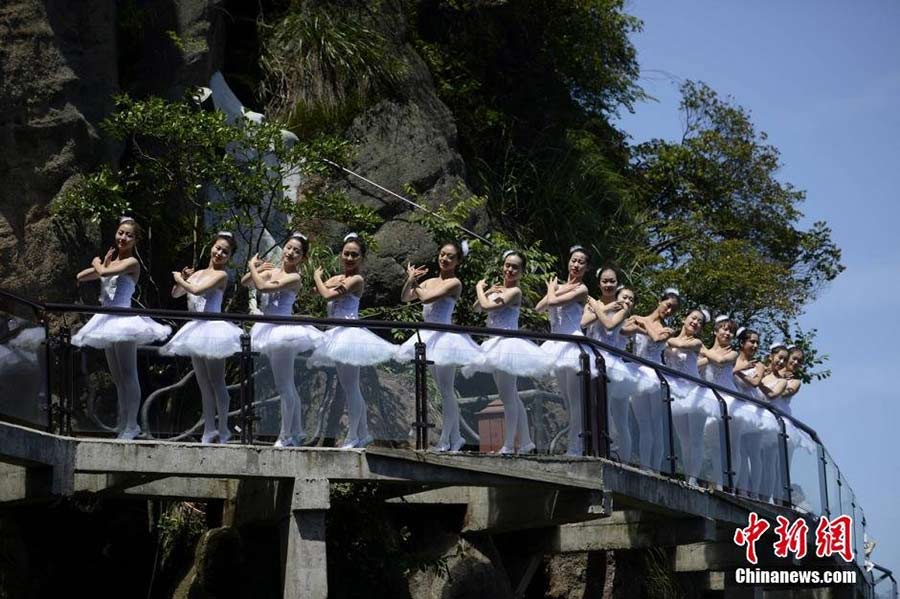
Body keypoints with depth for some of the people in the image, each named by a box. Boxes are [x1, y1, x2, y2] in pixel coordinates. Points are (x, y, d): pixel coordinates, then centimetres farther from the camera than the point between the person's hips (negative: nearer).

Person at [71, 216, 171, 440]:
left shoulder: (131, 262, -7)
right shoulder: (110, 261, 16)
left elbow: (104, 273, -20)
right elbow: (80, 277, 15)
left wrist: (98, 263, 1)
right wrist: (101, 264, 4)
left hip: (123, 319, -9)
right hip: (108, 320, 9)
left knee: (128, 375, -7)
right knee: (117, 377, 11)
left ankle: (131, 426, -7)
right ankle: (123, 424, 17)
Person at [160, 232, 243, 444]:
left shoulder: (221, 275, -7)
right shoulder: (198, 273, 16)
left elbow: (197, 290, -19)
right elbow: (176, 294, 19)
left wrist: (179, 279, -2)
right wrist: (182, 278, 1)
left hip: (213, 328, -8)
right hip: (196, 330, 8)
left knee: (216, 381, -4)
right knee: (203, 384, 9)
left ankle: (223, 430, 2)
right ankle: (209, 430, 13)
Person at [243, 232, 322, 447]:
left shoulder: (294, 278, -13)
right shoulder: (271, 271, 11)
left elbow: (262, 286, -22)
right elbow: (245, 282, 12)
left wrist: (252, 266, -6)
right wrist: (256, 269, -6)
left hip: (283, 331, -9)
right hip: (269, 330, 9)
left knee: (283, 386, -4)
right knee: (288, 386, 15)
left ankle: (286, 436, 1)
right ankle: (296, 433, 24)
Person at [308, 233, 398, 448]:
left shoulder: (356, 280, -11)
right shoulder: (338, 278, 15)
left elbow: (327, 295, -17)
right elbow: (318, 290, 1)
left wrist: (318, 277, 1)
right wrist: (334, 285, -18)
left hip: (349, 332, -9)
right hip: (338, 334, 9)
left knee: (350, 386, -7)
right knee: (349, 387, 14)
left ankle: (352, 437, -3)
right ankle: (363, 433, 22)